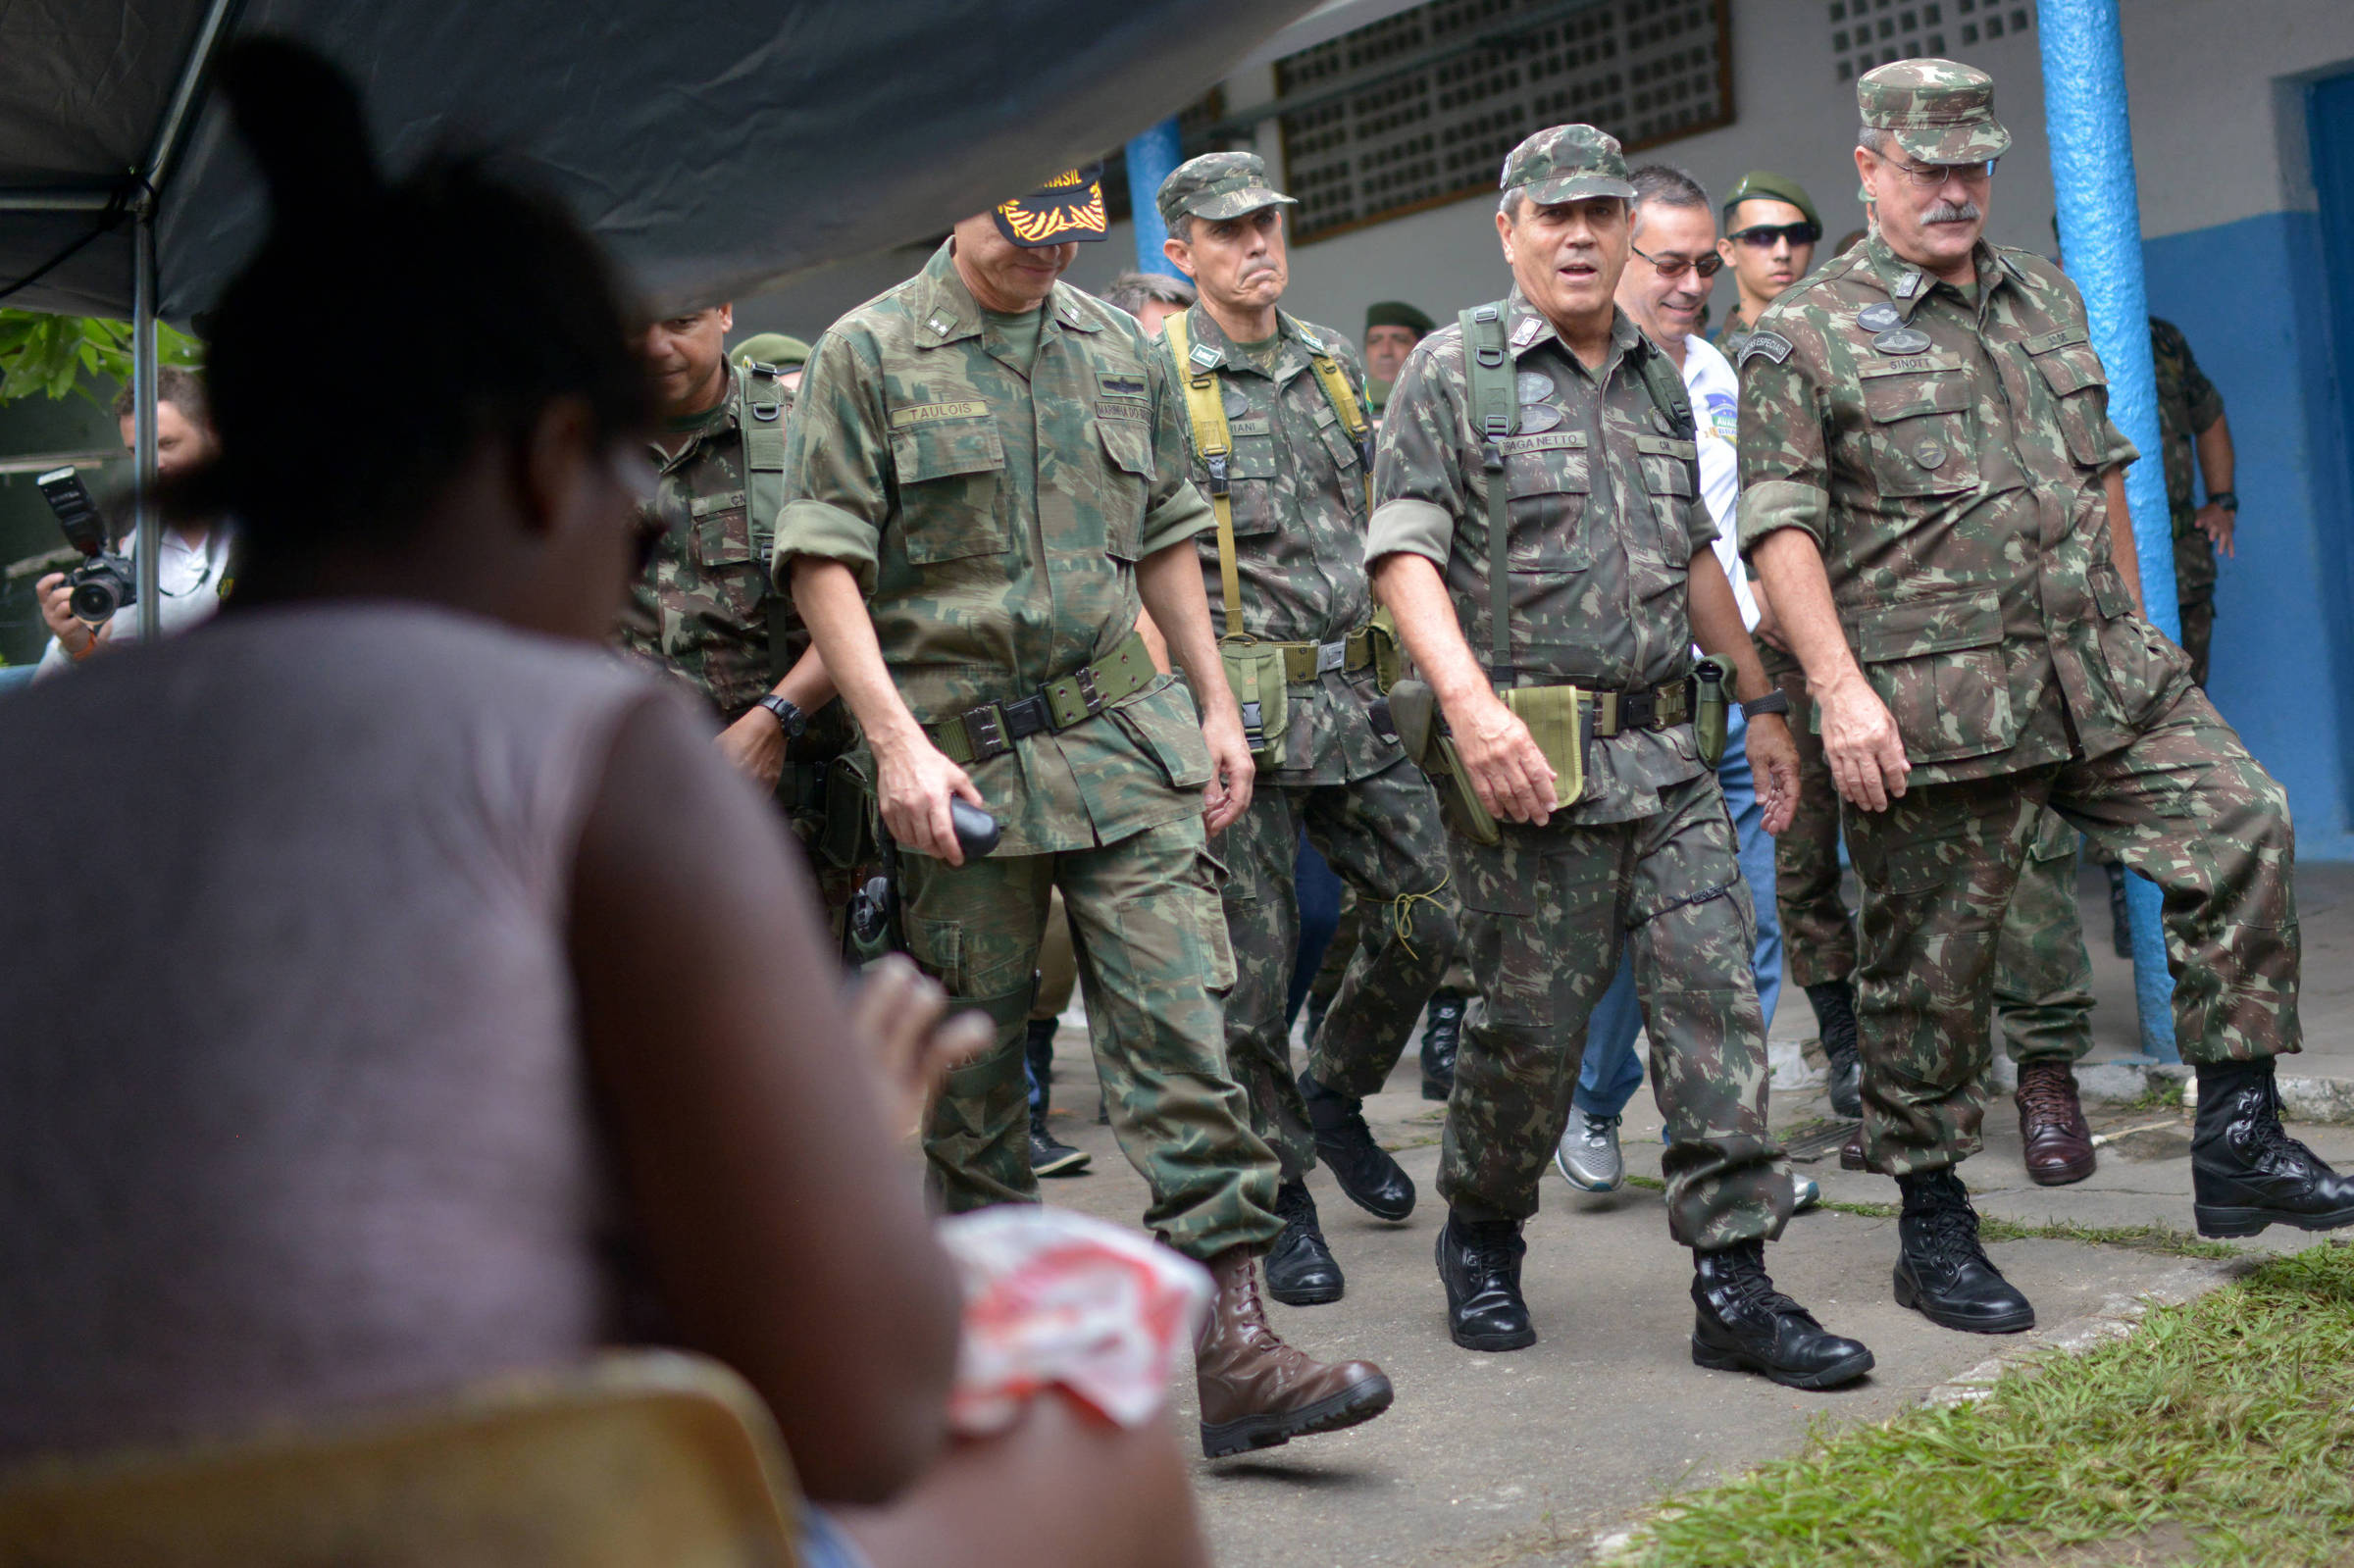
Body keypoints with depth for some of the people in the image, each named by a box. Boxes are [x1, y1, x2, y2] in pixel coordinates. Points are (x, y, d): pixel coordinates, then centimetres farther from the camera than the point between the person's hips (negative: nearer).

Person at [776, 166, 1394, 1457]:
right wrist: (895, 739, -16)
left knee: (1182, 1024, -7)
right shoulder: (867, 354, -1)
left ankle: (1228, 1349, -7)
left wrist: (1215, 706, 15)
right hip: (958, 754, -3)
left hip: (1125, 734, 3)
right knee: (973, 1058, 7)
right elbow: (823, 564, -7)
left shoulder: (1120, 350, 13)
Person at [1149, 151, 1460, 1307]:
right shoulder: (1152, 379, -3)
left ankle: (1335, 1094, 30)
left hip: (1355, 699, 5)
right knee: (1251, 969, 0)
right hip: (1238, 708, -5)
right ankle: (1278, 1201, 14)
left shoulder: (1336, 364, 15)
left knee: (1428, 915, 5)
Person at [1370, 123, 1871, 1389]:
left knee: (1715, 999, -1)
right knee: (1532, 1020, 0)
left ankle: (1733, 1285, 4)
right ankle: (1480, 1239, 24)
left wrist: (1762, 700, 23)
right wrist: (1470, 699, -24)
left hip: (1665, 752, 6)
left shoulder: (1659, 380, 17)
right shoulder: (1453, 370, -1)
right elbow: (1402, 550, -10)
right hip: (1527, 757, -5)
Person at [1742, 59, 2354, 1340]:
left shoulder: (2048, 300, 17)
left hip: (2103, 674, 6)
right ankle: (1933, 1230, 15)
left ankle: (2238, 1143, 6)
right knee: (1931, 969, 1)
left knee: (2242, 824, -5)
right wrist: (1838, 688, -20)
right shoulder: (1805, 336, -3)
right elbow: (1781, 528, -10)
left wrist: (2132, 635, 21)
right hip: (1929, 705, -6)